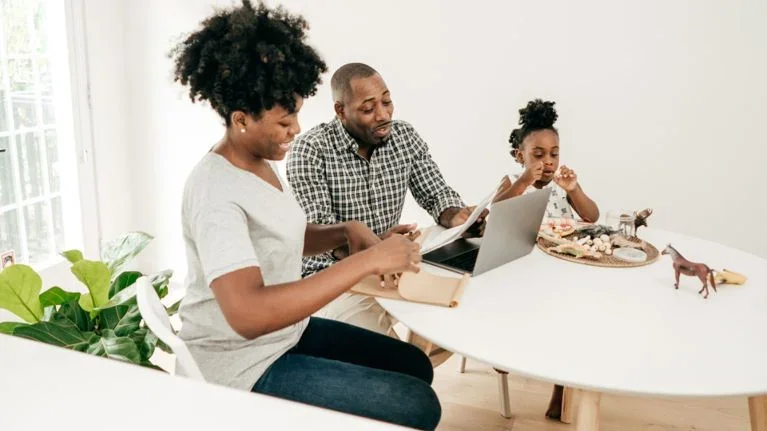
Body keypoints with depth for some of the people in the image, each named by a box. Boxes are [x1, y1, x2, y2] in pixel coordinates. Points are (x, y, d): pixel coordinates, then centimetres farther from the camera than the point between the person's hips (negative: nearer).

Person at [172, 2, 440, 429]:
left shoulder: (261, 163, 2)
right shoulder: (216, 192, -28)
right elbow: (248, 315, -40)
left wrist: (347, 232, -5)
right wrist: (366, 261, -37)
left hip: (287, 330, 9)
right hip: (244, 365, -9)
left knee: (415, 365, 13)